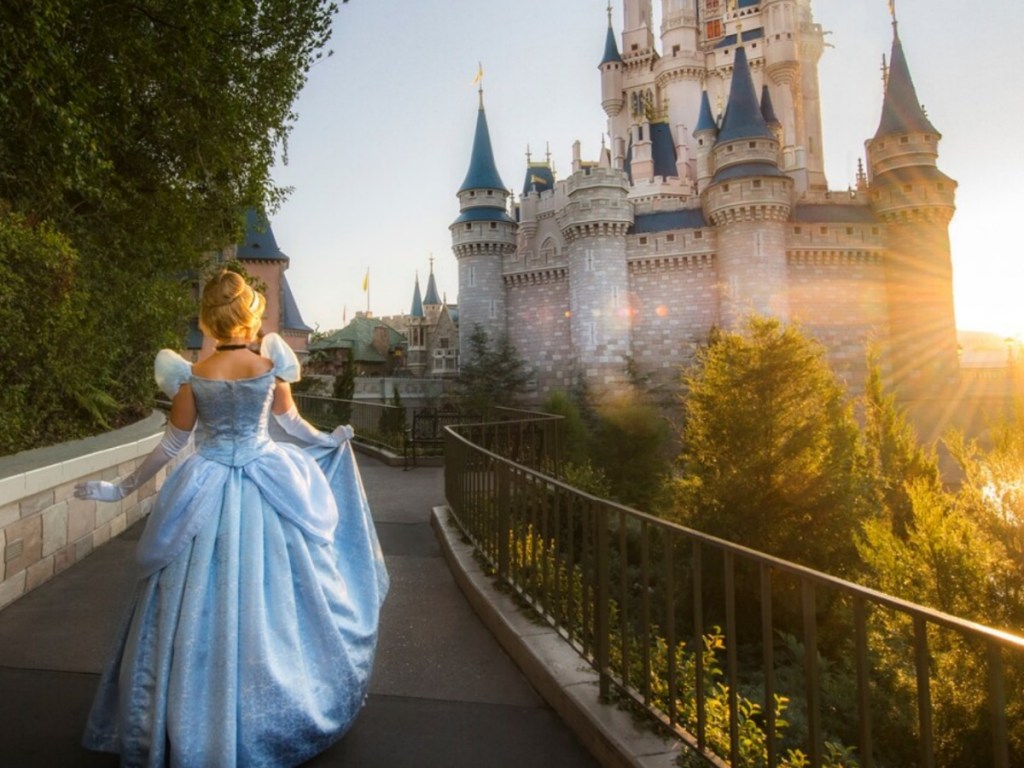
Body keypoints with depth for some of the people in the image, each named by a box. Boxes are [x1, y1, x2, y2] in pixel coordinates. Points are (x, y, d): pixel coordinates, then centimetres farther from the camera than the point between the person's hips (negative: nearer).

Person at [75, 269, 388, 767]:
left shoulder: (191, 376, -8)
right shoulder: (270, 365, -7)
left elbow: (172, 444, -1)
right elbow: (290, 424, 6)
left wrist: (123, 488, 13)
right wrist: (332, 440, 25)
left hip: (208, 497, 0)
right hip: (268, 493, 1)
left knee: (202, 611, 11)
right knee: (271, 601, 13)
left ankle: (200, 728, 25)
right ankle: (278, 714, 29)